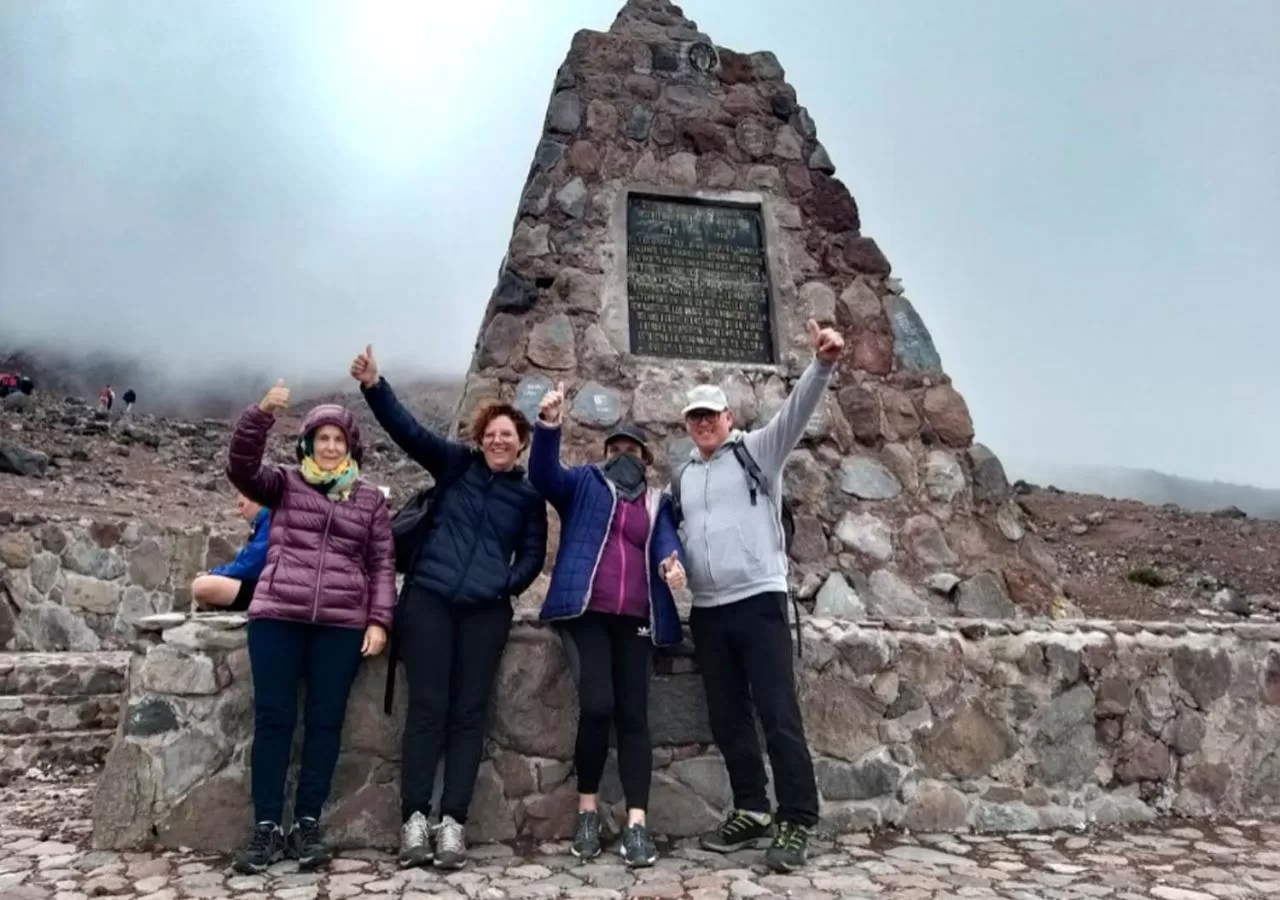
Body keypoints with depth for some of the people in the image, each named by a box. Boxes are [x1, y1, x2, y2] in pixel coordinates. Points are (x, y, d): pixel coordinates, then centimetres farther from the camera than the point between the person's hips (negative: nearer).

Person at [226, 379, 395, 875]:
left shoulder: (370, 499, 12)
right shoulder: (285, 483, 11)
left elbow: (382, 564, 9)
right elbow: (241, 467, -7)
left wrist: (379, 620, -1)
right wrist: (261, 413, -20)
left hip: (342, 624, 1)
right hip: (276, 616, 0)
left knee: (325, 720, 3)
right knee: (272, 717, 1)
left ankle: (308, 824, 13)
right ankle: (266, 827, 9)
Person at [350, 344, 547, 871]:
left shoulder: (529, 495, 11)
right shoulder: (455, 464, 9)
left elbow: (533, 554, 10)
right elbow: (408, 430, -1)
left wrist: (507, 584, -9)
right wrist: (373, 385, -13)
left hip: (486, 612, 1)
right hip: (428, 599, -1)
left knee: (469, 713, 1)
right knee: (427, 707, -3)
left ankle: (452, 822, 5)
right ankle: (414, 818, 2)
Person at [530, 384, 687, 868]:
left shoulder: (659, 500, 19)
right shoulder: (584, 482, 14)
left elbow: (665, 538, 0)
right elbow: (544, 475, -5)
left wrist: (671, 561, -24)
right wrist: (549, 425, -21)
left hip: (636, 619, 3)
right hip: (587, 613, -2)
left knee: (633, 715, -1)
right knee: (597, 706, -14)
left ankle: (636, 823, 1)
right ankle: (587, 809, 5)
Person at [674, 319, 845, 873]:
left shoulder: (758, 450, 2)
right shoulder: (682, 475, 17)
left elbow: (796, 412, -14)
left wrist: (822, 364, -30)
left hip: (758, 600, -5)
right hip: (707, 611, 6)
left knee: (778, 714, -5)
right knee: (727, 719, 11)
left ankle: (797, 823, 2)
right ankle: (751, 812, 23)